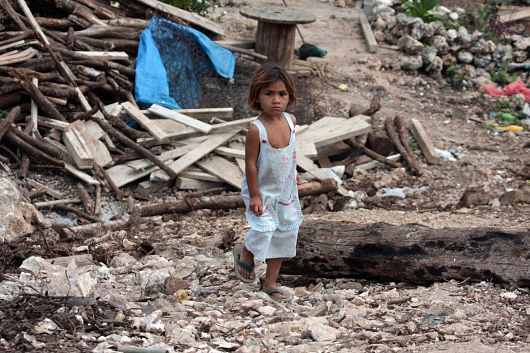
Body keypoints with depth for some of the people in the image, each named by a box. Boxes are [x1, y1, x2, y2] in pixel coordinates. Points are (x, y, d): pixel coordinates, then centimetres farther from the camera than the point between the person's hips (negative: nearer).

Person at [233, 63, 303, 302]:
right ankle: (246, 253, 18)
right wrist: (254, 196, -17)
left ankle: (270, 283, 23)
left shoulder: (290, 121, -7)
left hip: (285, 191, 6)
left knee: (285, 233, 9)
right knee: (264, 228, -18)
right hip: (262, 191, -6)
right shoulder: (256, 130, -25)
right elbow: (250, 164, -19)